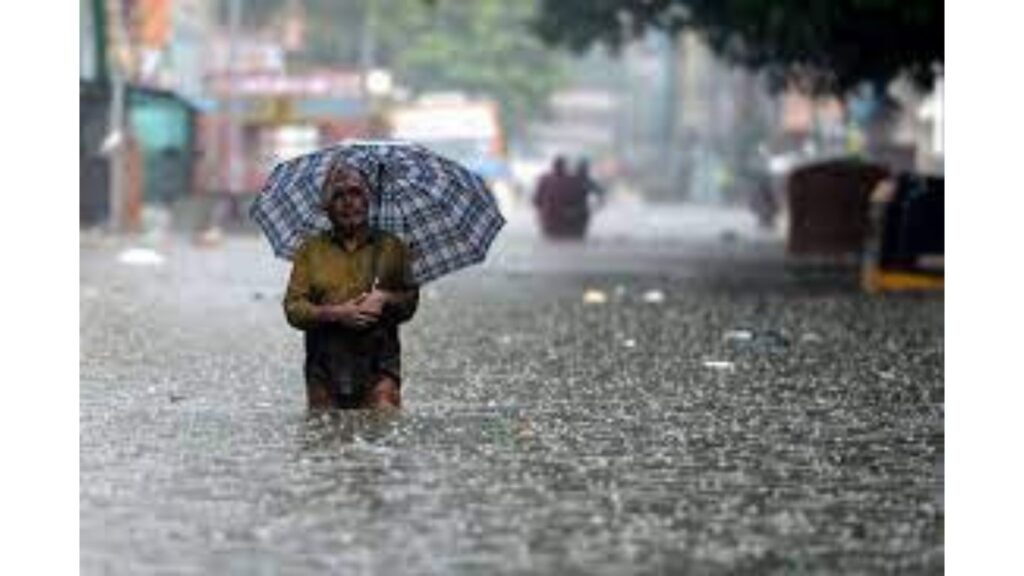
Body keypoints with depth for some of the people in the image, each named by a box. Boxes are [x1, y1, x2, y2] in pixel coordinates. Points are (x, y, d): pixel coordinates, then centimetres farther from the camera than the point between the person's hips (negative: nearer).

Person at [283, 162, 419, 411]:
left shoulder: (391, 247, 14)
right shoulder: (311, 250, 12)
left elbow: (410, 301, 17)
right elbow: (294, 308, 4)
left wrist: (386, 299, -6)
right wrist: (335, 314, -12)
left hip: (378, 369, -1)